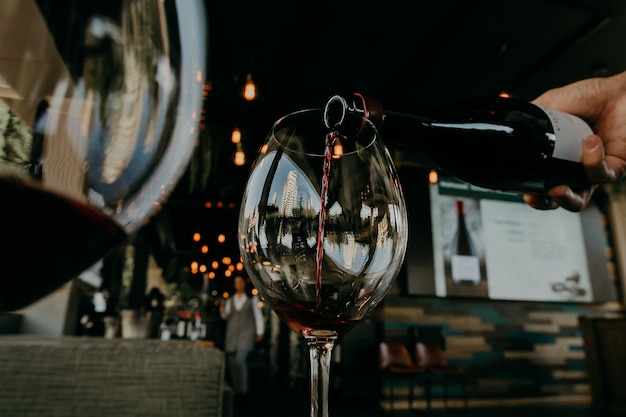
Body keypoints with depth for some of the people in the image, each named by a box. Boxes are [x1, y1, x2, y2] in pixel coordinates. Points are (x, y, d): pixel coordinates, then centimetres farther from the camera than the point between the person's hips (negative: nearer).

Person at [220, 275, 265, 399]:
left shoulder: (252, 299, 7)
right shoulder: (230, 300, 14)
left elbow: (258, 315, 9)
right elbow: (227, 316, 14)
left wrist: (260, 332, 6)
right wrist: (223, 312, -8)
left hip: (246, 332, -4)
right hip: (232, 332, 4)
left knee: (240, 359, -17)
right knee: (231, 361, 1)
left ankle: (243, 389, -3)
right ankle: (235, 389, 15)